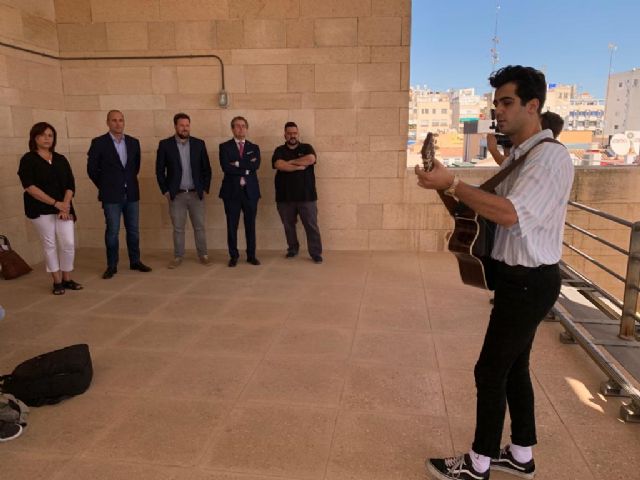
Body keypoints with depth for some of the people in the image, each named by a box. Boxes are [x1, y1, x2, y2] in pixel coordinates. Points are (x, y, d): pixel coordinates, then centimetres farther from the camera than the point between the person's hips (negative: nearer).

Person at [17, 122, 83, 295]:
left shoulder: (61, 159, 11)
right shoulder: (28, 160, -1)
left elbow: (70, 185, 6)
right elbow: (30, 187, -11)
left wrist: (65, 205, -10)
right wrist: (55, 203, -16)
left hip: (63, 208, 3)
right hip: (41, 209, -3)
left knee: (69, 243, -3)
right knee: (50, 244, 2)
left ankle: (67, 279, 13)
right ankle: (57, 282, 14)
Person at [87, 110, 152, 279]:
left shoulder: (133, 142, 6)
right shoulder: (98, 143, -5)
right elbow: (92, 169, 0)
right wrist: (105, 186, 5)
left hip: (131, 194, 4)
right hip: (111, 196, -3)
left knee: (133, 230, 9)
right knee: (112, 231, 1)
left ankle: (135, 261, 21)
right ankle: (112, 266, 12)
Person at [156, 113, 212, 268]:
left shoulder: (199, 144, 4)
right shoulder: (165, 144, -1)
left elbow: (206, 168, 7)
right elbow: (159, 170, 2)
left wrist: (205, 189, 1)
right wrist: (165, 191, -3)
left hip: (196, 193, 1)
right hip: (176, 194, -1)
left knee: (199, 226, 5)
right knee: (178, 228, 5)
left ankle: (203, 255, 16)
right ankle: (178, 256, 16)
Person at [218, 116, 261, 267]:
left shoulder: (254, 148, 11)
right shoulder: (224, 146, 4)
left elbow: (256, 165, -8)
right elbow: (226, 167, -12)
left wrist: (238, 164, -13)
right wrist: (246, 169, -10)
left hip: (250, 191, 2)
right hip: (232, 191, -2)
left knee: (250, 225, 6)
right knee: (232, 225, 3)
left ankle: (251, 255, 16)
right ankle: (233, 256, 14)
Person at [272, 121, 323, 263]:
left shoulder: (306, 148, 7)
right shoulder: (279, 150, 7)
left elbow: (311, 159, -15)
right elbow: (279, 165, -13)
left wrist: (291, 162, -8)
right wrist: (299, 166, -12)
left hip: (306, 195, -1)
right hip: (285, 196, 1)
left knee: (311, 225, -2)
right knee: (288, 225, 12)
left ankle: (316, 253, 4)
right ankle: (292, 249, 29)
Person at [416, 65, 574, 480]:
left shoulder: (551, 157, -18)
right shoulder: (517, 155, 13)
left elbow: (512, 214, -31)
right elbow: (499, 211, 15)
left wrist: (452, 184, -32)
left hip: (529, 283, -10)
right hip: (519, 278, 10)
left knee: (490, 370, 0)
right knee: (513, 367, 17)